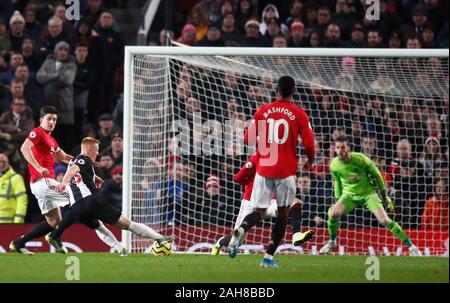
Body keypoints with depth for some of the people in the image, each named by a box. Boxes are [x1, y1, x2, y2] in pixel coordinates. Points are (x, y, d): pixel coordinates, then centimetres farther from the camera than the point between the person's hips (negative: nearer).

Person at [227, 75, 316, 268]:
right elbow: (308, 143, -7)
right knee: (283, 213, 11)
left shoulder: (263, 111, 4)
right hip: (286, 171, -2)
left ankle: (241, 230, -27)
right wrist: (310, 161, 12)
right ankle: (269, 257, 4)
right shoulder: (299, 115, -3)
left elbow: (249, 138, 6)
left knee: (258, 212, 7)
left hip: (263, 169, 2)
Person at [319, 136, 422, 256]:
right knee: (333, 213, -25)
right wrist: (338, 200, 15)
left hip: (368, 193, -3)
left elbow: (376, 175, -6)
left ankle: (411, 247, -7)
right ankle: (331, 242, 3)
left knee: (384, 221, -18)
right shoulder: (334, 165, -10)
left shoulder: (361, 159, -20)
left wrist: (385, 196, 0)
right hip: (349, 195, 3)